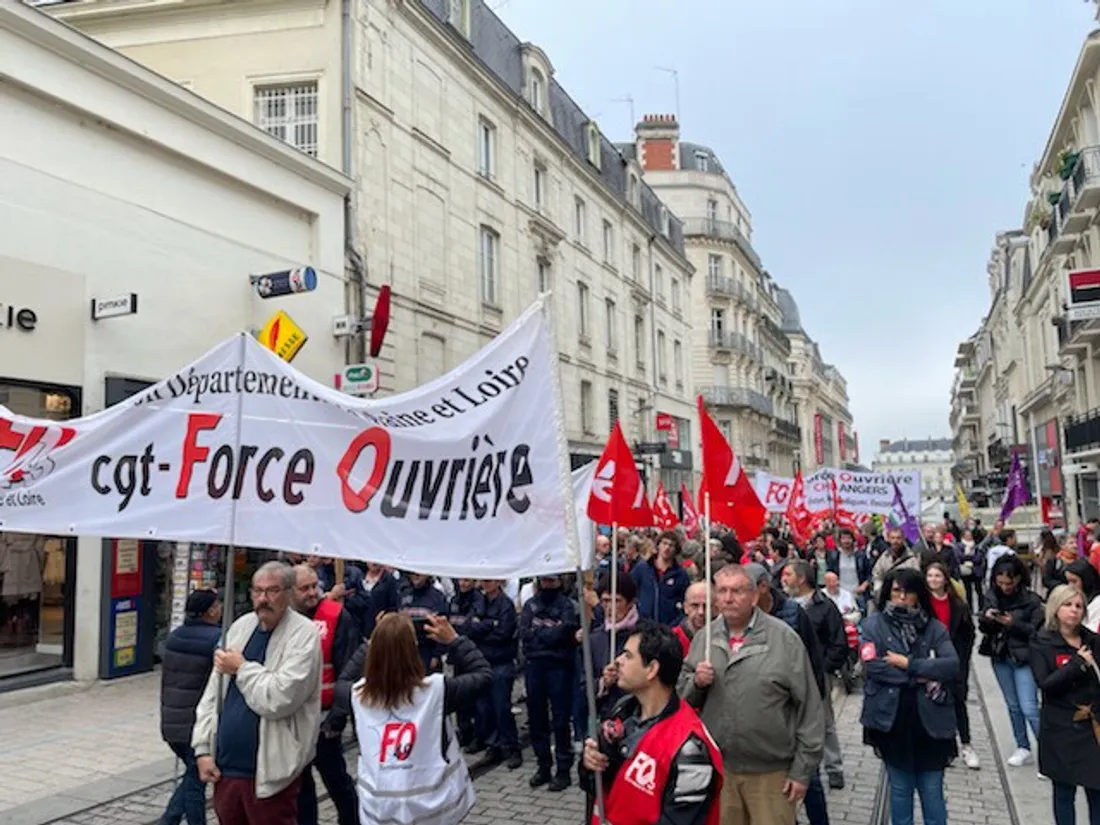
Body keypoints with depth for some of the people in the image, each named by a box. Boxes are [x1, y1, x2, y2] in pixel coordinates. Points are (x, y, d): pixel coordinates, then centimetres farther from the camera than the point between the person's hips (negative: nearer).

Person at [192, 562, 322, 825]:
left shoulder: (304, 634, -14)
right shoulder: (240, 626, 7)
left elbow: (280, 699, -23)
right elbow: (213, 692, 11)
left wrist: (242, 668, -11)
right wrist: (204, 748, 6)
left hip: (270, 772, -6)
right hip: (227, 765, 7)